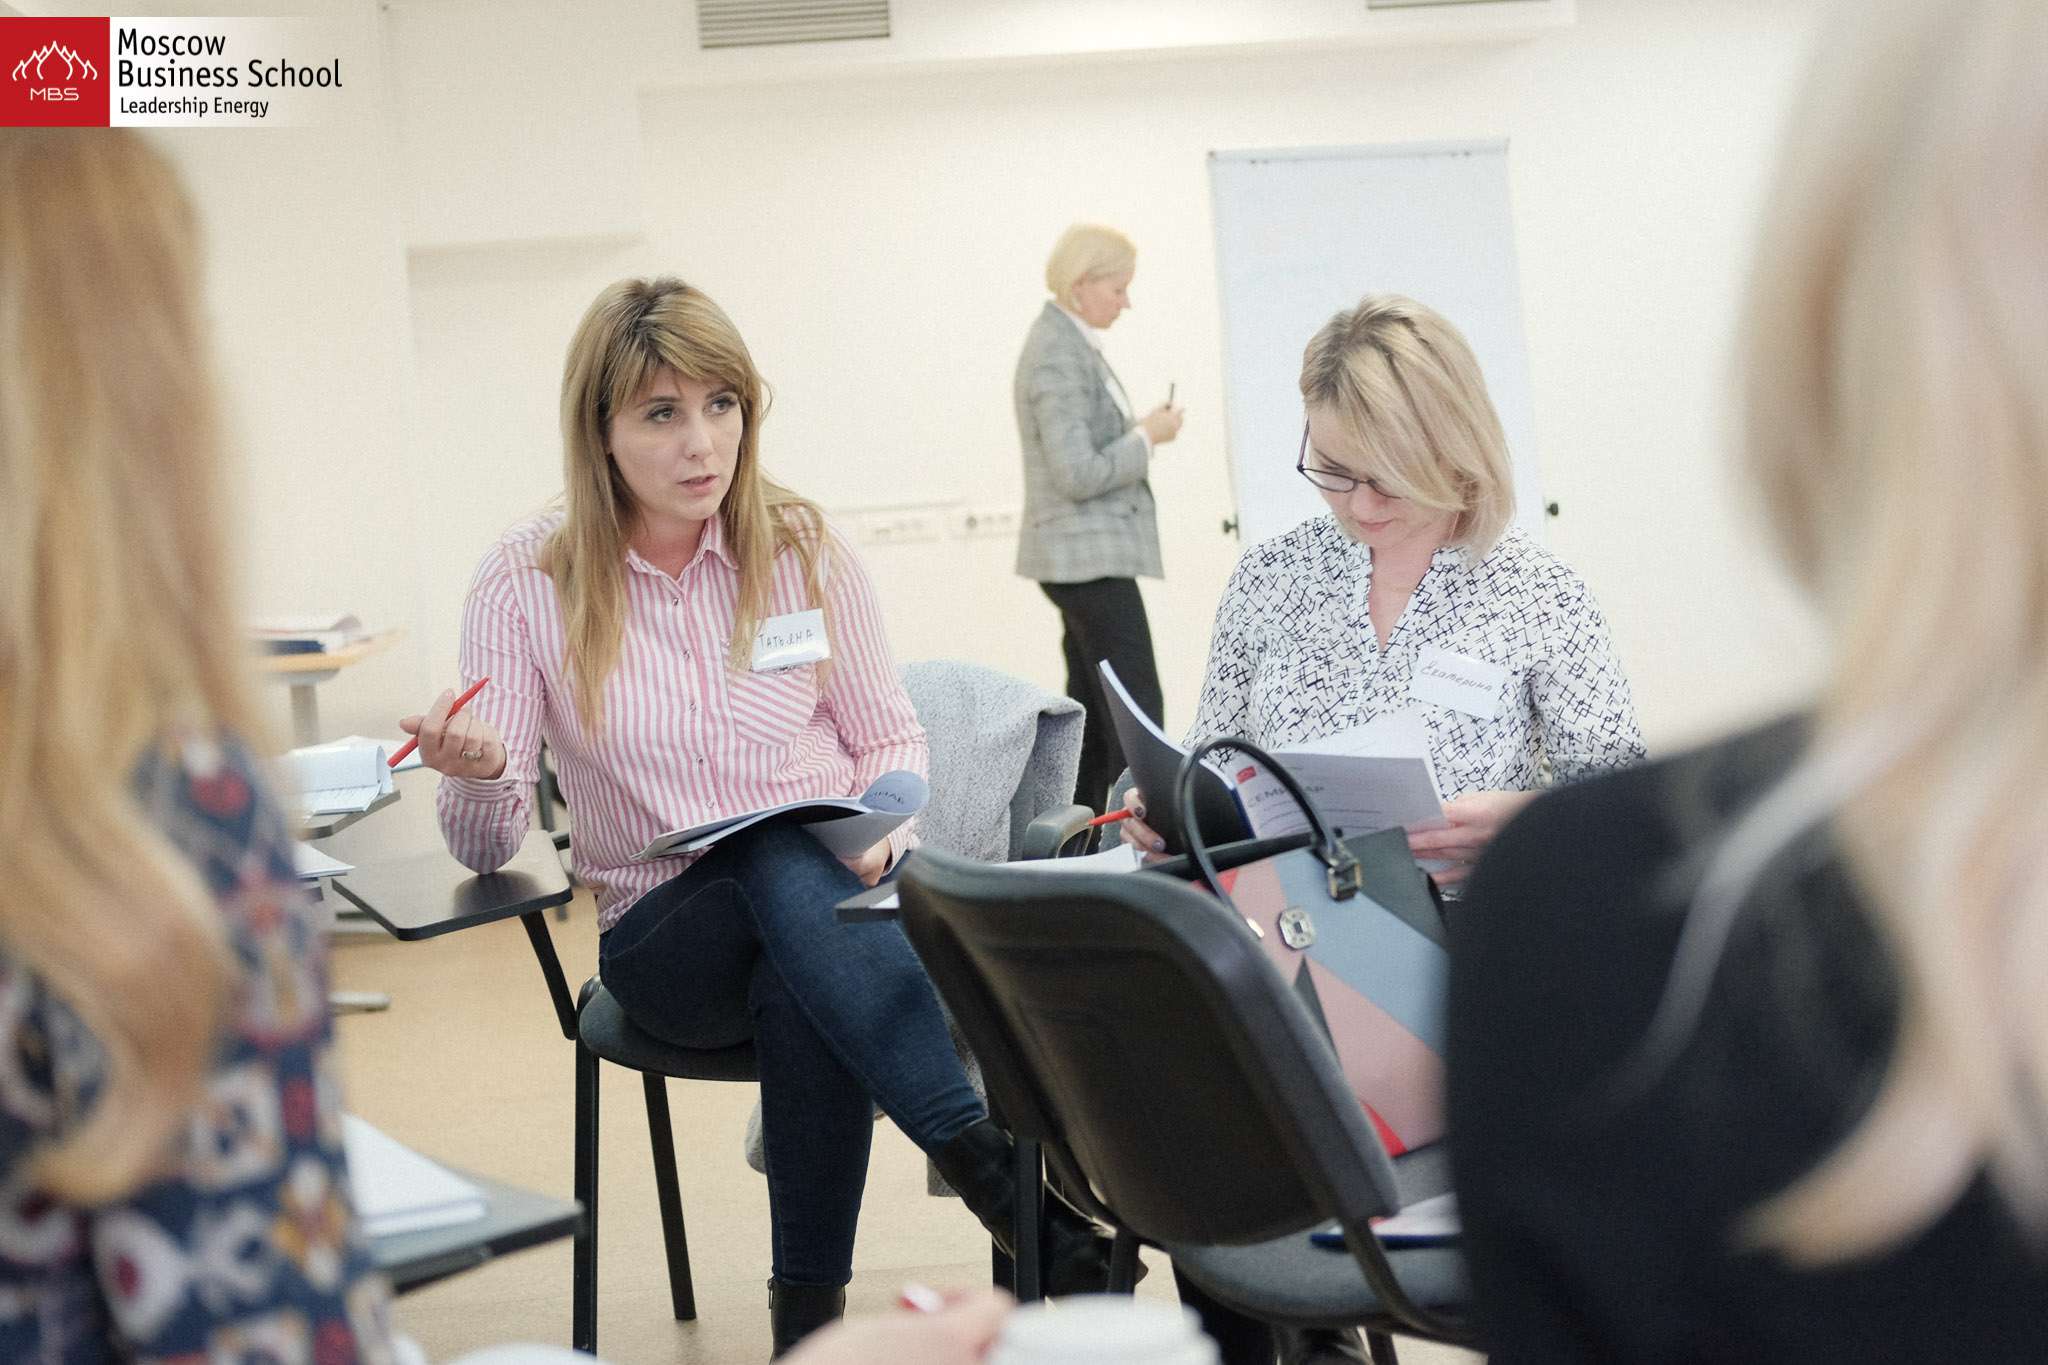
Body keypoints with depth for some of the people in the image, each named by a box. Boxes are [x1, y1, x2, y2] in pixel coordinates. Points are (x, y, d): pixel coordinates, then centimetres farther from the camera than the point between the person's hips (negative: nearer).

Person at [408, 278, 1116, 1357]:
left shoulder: (805, 549, 1)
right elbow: (487, 846, -5)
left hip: (835, 899, 2)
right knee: (783, 859, -36)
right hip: (662, 936, -1)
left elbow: (891, 741, 11)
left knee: (802, 992, -36)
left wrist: (885, 827, -12)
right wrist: (477, 773, -29)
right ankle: (992, 1169, -35)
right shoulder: (525, 583, -4)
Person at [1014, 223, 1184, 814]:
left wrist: (1140, 432, 10)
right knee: (1137, 709, -10)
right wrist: (1148, 437, -11)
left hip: (1083, 558, 10)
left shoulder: (1069, 342, 14)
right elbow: (1078, 474, -21)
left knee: (1092, 708, 13)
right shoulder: (1058, 356, -17)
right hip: (1090, 557, -10)